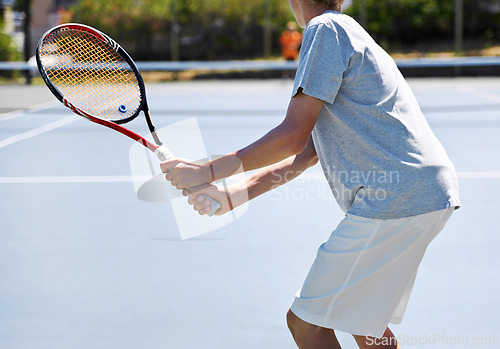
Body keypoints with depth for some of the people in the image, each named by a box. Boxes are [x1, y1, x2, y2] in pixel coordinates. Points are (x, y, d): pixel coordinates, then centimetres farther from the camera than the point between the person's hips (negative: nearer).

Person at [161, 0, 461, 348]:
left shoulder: (325, 29, -6)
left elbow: (292, 137, -13)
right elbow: (302, 157, 18)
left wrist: (208, 172, -5)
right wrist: (230, 195, 11)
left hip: (395, 197, -10)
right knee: (360, 314, 26)